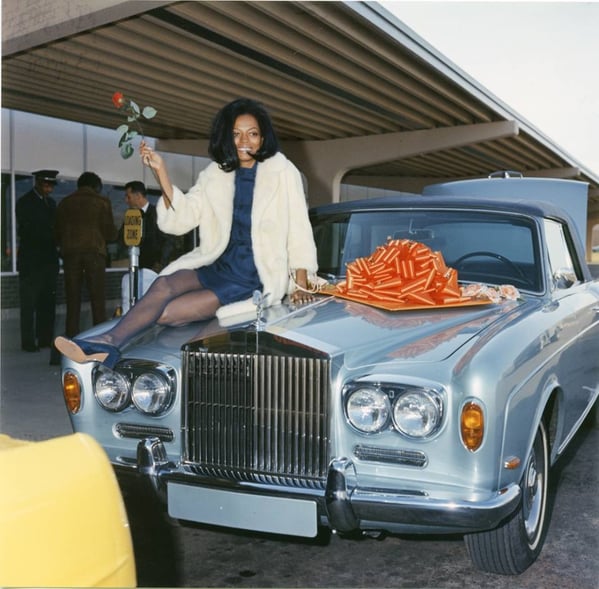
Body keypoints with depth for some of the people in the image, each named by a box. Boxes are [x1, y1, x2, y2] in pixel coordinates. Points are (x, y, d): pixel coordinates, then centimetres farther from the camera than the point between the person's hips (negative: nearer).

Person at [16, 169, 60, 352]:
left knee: (48, 302, 6)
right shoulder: (24, 202, -4)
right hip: (31, 261, -6)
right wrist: (53, 236, -19)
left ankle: (46, 339, 11)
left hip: (49, 260, 6)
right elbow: (26, 231, -12)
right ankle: (28, 342, 0)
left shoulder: (51, 202, 15)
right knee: (29, 303, -3)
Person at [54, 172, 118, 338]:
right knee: (98, 299, 0)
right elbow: (110, 233, 1)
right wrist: (113, 233, 22)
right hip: (94, 251, -2)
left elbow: (57, 232, 12)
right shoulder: (102, 201, 4)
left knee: (73, 298, 4)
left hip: (70, 252, 3)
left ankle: (71, 337, 0)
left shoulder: (65, 202, 12)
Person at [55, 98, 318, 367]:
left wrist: (301, 284, -5)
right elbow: (182, 218, 1)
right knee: (163, 284, -26)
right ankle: (108, 342, -34)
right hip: (218, 265, 5)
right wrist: (161, 172, -10)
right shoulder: (214, 174, 9)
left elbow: (298, 229, -2)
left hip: (258, 277, -5)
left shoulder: (282, 172, -4)